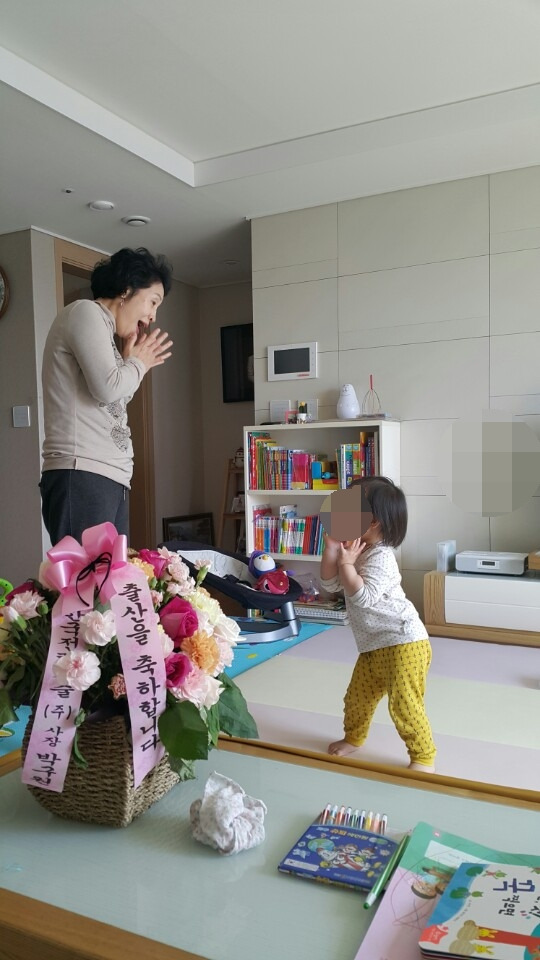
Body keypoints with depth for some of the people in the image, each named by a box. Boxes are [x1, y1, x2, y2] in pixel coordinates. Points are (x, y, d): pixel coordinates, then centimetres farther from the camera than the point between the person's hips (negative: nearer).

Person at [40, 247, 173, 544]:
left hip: (110, 479, 10)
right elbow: (108, 387, -14)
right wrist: (137, 363, 5)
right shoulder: (85, 311, 1)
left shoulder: (99, 325, 28)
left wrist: (132, 363, 18)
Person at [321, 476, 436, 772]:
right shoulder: (354, 549, 7)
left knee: (404, 703, -4)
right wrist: (331, 548, -5)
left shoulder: (380, 557, -21)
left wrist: (346, 564, -25)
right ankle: (354, 737, 42)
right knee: (358, 696, 19)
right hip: (373, 645, 9)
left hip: (402, 641, -9)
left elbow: (363, 596, -29)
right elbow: (331, 584, 4)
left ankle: (423, 756, 14)